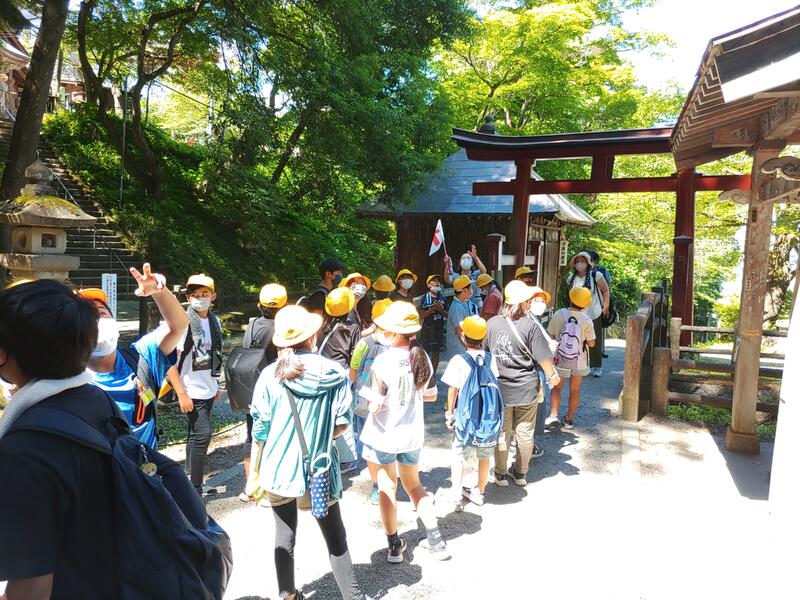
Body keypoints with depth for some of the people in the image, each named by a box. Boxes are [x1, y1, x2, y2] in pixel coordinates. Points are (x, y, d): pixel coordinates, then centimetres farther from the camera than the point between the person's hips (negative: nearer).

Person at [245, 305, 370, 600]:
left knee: (284, 538, 17)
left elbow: (260, 431, -4)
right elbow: (343, 423, -6)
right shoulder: (335, 373, -7)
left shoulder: (270, 375, -8)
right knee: (336, 540, 13)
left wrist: (253, 474, 6)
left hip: (279, 471, 1)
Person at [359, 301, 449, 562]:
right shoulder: (422, 358, -5)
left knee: (387, 489, 13)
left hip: (382, 436, -5)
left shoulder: (384, 360, -22)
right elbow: (431, 396, 6)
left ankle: (394, 546, 25)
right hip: (412, 434, 5)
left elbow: (375, 404, -22)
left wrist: (367, 393, -3)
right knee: (414, 485, 22)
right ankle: (436, 541, 24)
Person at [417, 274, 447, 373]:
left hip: (439, 329, 5)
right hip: (427, 329, -5)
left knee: (436, 354, 9)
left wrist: (441, 309, -9)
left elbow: (447, 315, 10)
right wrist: (433, 308, -20)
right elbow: (421, 315, -13)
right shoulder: (425, 298, -7)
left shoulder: (442, 298, 7)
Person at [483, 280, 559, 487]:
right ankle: (520, 473, 29)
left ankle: (500, 474, 25)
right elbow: (543, 358, -12)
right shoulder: (530, 326, -15)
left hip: (500, 389, 2)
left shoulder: (491, 323, -6)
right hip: (526, 389, -2)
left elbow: (483, 352, 6)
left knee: (501, 433, 14)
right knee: (525, 433, 15)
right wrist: (552, 376, 7)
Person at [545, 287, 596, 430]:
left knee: (556, 387, 16)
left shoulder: (559, 314, -17)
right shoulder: (586, 320, -17)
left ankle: (553, 415, 0)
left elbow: (550, 336, -9)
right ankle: (569, 420, 25)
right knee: (575, 391, 16)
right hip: (579, 361, 0)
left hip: (560, 359, 0)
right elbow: (591, 343, -11)